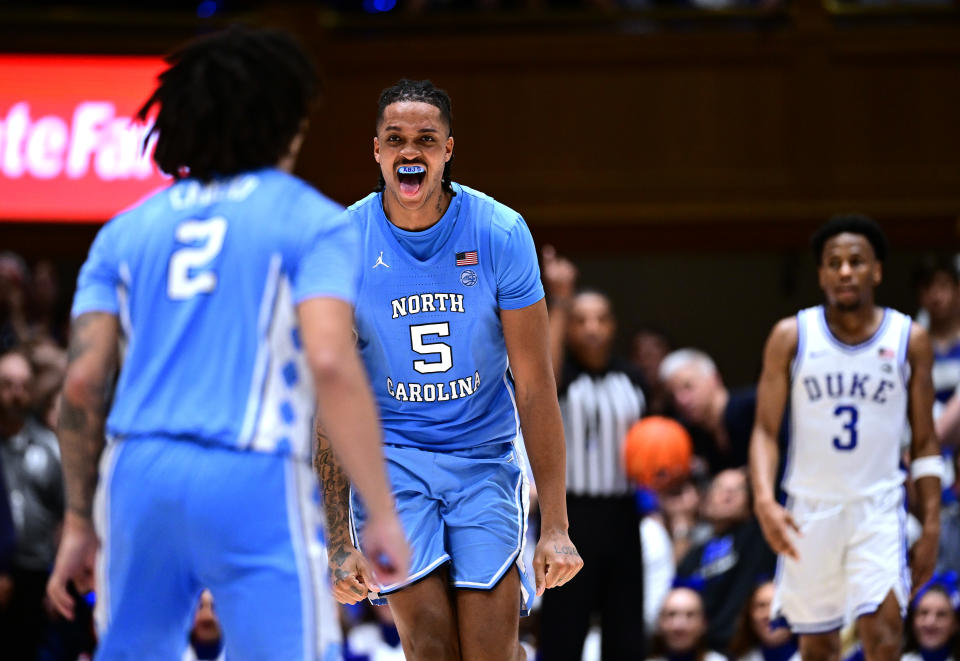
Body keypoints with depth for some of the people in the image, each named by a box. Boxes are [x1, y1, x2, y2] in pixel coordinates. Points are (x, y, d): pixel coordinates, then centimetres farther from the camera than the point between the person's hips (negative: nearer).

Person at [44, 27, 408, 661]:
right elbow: (331, 362, -11)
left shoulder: (128, 229, 16)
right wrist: (383, 513, -10)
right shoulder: (312, 221, 4)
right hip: (255, 482, -4)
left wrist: (79, 520, 17)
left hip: (139, 474, 5)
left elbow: (83, 382, 9)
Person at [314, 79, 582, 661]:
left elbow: (535, 387, -7)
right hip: (390, 454, 0)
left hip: (484, 452, 1)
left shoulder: (501, 233, -9)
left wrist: (556, 526, -12)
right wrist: (340, 542, -11)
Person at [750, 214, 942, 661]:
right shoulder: (792, 336, -1)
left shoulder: (910, 339, 0)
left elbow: (924, 442, 5)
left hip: (878, 507, -1)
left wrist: (931, 525, -1)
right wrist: (764, 500, -20)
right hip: (810, 509, 1)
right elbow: (765, 430, -3)